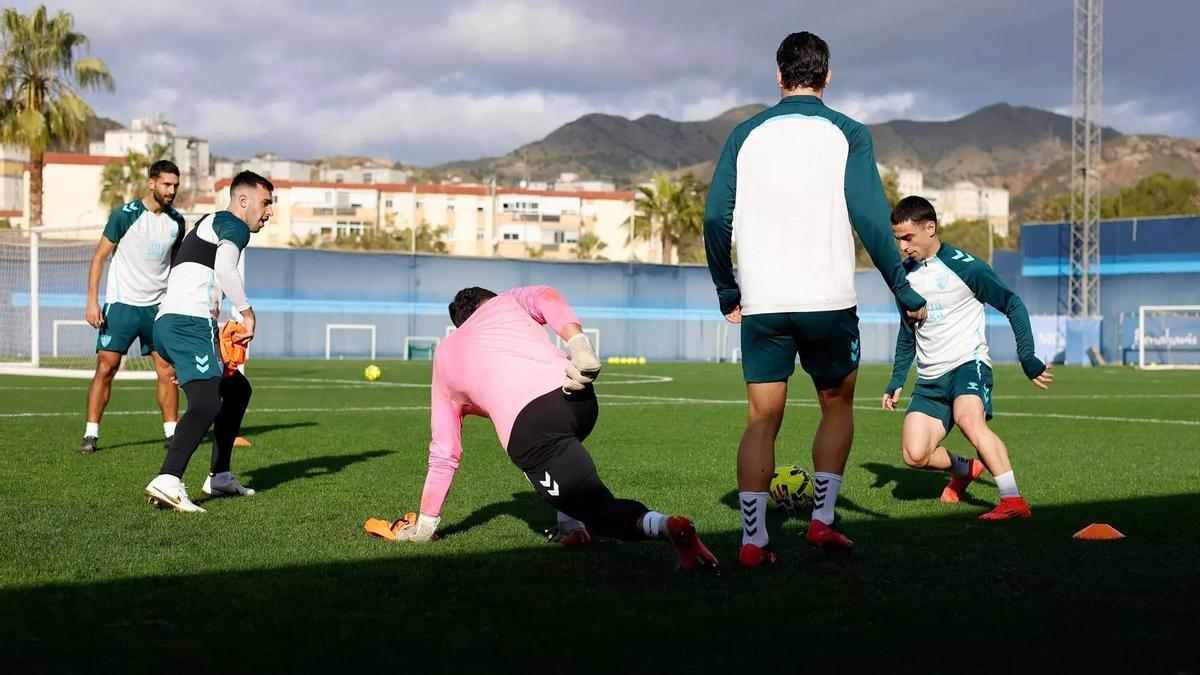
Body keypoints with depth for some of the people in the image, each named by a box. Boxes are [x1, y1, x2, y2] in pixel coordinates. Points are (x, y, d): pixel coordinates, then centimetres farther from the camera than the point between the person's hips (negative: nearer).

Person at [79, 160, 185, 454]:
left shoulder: (176, 221, 5)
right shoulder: (125, 215, -9)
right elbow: (99, 256, -5)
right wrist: (92, 301, -12)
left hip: (158, 305, 4)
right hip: (121, 304, -4)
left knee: (167, 369, 0)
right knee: (106, 367, -8)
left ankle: (171, 433, 10)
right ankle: (91, 434, -1)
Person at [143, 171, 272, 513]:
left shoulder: (209, 224, 31)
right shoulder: (234, 225, 0)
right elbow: (225, 269, -21)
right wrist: (247, 313, -12)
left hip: (168, 323, 10)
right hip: (189, 322, -10)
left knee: (237, 389, 23)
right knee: (207, 403, -24)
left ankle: (219, 477, 24)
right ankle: (168, 481, -39)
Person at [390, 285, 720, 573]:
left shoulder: (444, 357, 32)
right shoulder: (506, 302, 31)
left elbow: (443, 455, 31)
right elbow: (545, 297, 4)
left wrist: (424, 525, 39)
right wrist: (578, 343, -9)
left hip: (526, 427, -3)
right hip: (579, 397, 3)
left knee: (600, 509, -3)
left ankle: (665, 525, -31)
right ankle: (571, 524, 23)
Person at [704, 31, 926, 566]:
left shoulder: (746, 135, 7)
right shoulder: (847, 134, 0)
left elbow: (715, 218, 3)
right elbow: (870, 218, -9)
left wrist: (727, 292, 14)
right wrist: (904, 292, -2)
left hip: (762, 303, 2)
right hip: (829, 301, -2)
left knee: (762, 419, 7)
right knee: (837, 404, 18)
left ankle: (752, 540, 0)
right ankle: (822, 518, 9)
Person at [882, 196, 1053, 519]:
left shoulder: (966, 267, -9)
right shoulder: (907, 274, 11)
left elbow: (1014, 305, -6)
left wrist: (1027, 358, -12)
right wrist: (897, 380, 19)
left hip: (968, 363, -6)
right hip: (929, 378, 6)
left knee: (969, 420, -36)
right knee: (915, 455, -10)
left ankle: (1014, 501, -35)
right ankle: (964, 469, 22)